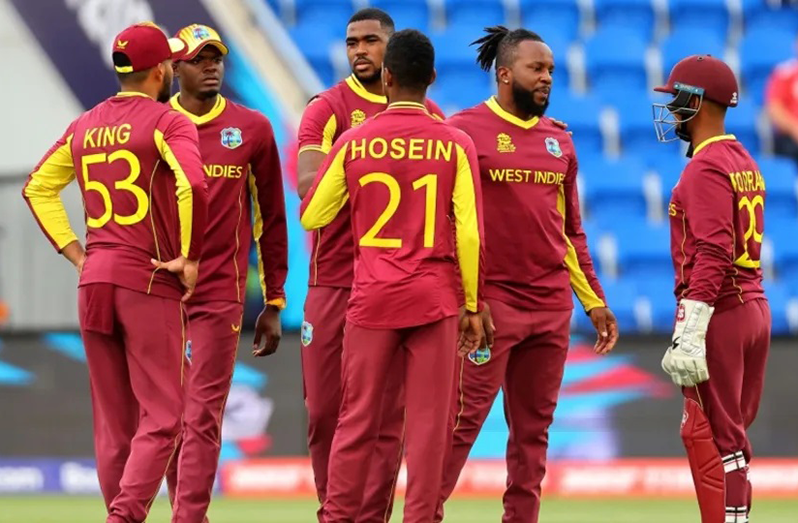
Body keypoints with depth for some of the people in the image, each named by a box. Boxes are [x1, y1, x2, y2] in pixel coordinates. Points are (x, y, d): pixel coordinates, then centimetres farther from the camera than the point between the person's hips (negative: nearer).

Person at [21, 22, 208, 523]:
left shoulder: (86, 125, 12)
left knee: (112, 422, 11)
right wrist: (191, 258, -13)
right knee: (162, 416, -5)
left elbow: (38, 187, 18)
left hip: (93, 280, 6)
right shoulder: (168, 122, -8)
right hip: (150, 283, -6)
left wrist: (76, 254, 15)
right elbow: (193, 186, -24)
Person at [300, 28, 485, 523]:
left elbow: (311, 216, 8)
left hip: (372, 297, 1)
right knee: (428, 422, 3)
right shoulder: (455, 144, -4)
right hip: (435, 297, -1)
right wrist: (472, 305, 4)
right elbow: (469, 233, -5)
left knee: (357, 418, 8)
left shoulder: (354, 143, -1)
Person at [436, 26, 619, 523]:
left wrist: (595, 300, 16)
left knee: (534, 426, 7)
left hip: (552, 306, 6)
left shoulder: (559, 140, 13)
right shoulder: (466, 130, -4)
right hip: (492, 301, -6)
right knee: (464, 418, -8)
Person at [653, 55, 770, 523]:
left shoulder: (706, 168, -13)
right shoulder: (745, 163, 16)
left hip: (718, 312, -9)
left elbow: (712, 256, -22)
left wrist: (689, 335, -25)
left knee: (710, 436, -6)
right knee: (731, 433, 13)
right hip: (754, 308, 9)